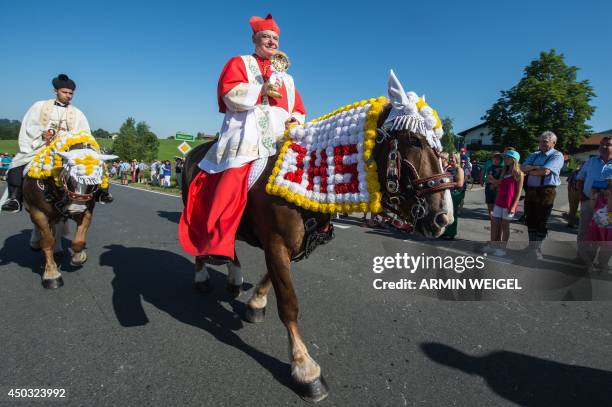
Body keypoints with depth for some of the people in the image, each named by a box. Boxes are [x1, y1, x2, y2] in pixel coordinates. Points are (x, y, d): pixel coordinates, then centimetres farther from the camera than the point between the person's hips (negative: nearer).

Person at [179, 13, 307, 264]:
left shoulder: (286, 79, 28)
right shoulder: (239, 63, 14)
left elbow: (299, 110, 22)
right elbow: (230, 94, -5)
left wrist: (295, 121, 0)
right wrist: (262, 90, -12)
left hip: (280, 139, 6)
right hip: (246, 135, -6)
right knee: (234, 182, -24)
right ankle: (218, 245, -24)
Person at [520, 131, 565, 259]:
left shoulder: (557, 156, -5)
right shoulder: (535, 155, 14)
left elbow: (545, 171, -20)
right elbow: (523, 168, 3)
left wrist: (530, 171, -5)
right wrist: (534, 167, -15)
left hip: (546, 192, -6)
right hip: (530, 191, 6)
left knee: (541, 223, 2)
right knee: (530, 221, 13)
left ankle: (538, 250, 15)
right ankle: (532, 247, 26)